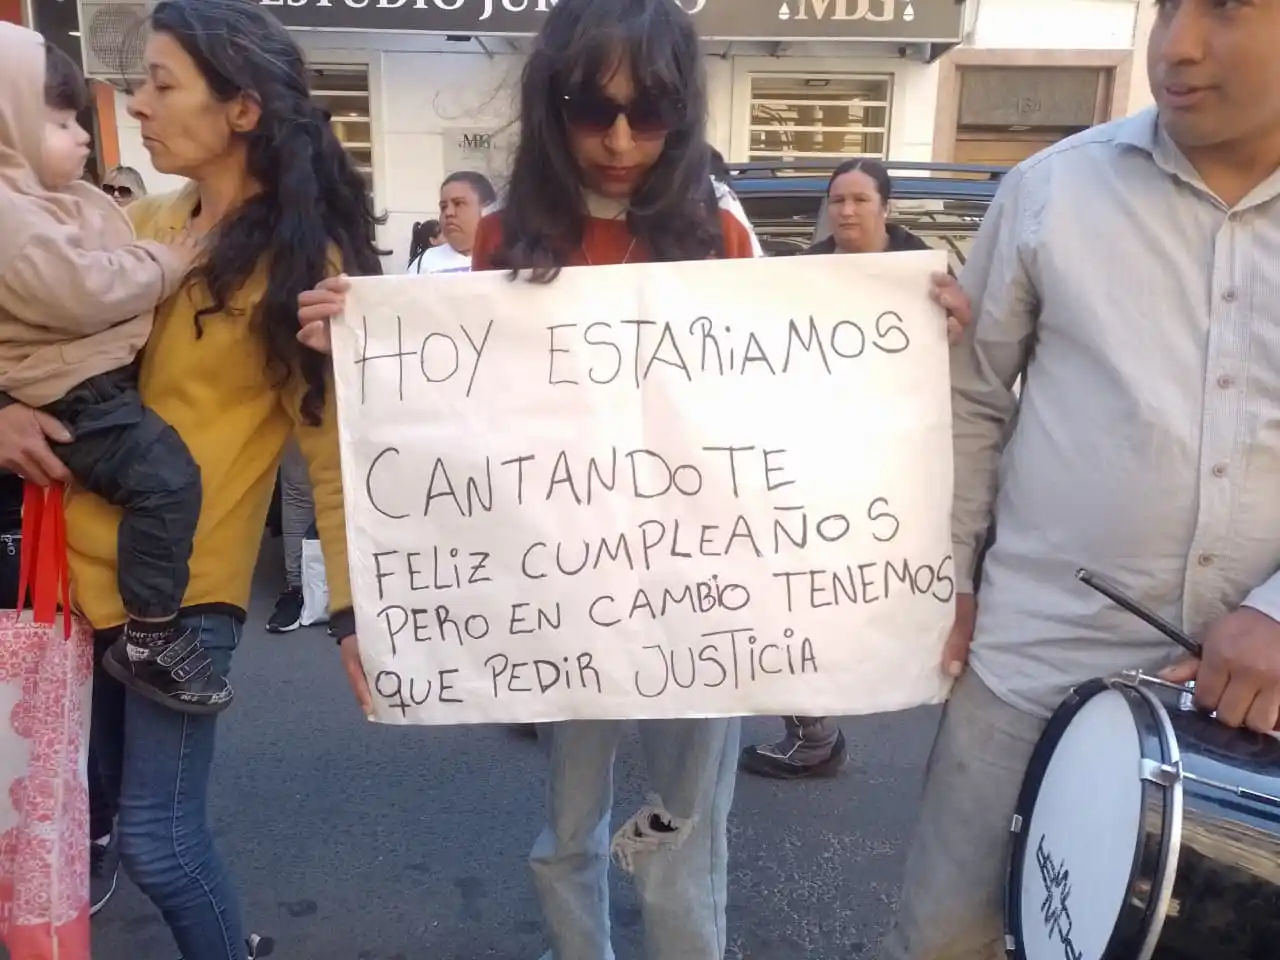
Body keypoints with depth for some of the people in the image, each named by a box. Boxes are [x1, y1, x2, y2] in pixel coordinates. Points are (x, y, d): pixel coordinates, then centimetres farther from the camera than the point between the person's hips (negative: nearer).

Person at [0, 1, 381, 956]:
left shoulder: (301, 258, -11)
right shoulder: (143, 225, 6)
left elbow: (331, 443, -14)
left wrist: (353, 608, -18)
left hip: (188, 575, -6)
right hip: (89, 552, 6)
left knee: (156, 837, -1)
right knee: (125, 793, 19)